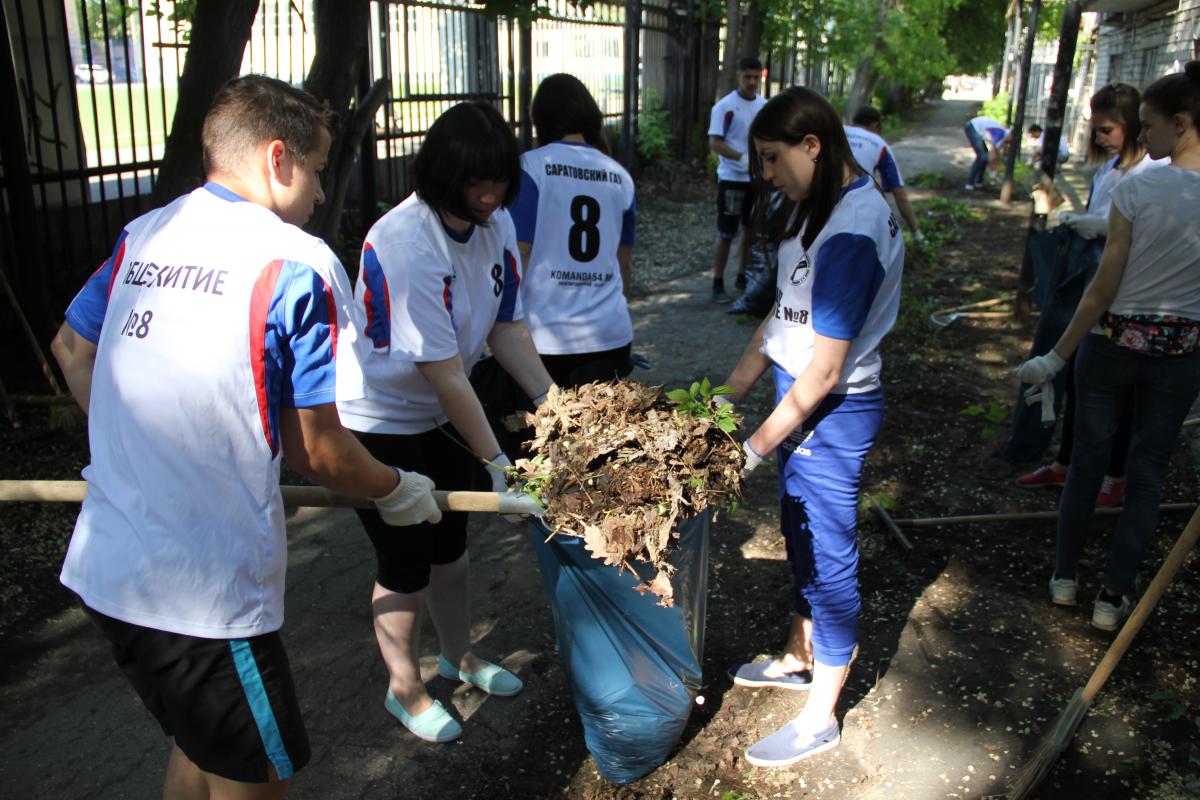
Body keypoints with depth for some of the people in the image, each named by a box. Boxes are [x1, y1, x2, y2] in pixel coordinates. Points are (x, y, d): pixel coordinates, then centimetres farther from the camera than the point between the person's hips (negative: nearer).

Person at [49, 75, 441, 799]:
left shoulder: (142, 236, 6)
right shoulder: (298, 263, -15)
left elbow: (72, 346, 21)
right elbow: (318, 453, -13)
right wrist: (398, 491, 6)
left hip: (106, 567, 8)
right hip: (206, 596, -8)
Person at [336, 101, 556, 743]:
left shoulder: (497, 224, -7)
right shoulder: (407, 245, -31)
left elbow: (506, 329, -1)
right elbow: (447, 377, -29)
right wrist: (495, 460, -23)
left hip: (438, 415, 8)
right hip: (380, 421, -7)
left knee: (450, 538, 22)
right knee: (406, 560, 5)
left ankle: (458, 655, 46)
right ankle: (403, 688, 31)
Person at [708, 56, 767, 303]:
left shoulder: (765, 106, 8)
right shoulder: (725, 106, -11)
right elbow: (715, 144, -16)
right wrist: (743, 158, -25)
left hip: (759, 179, 6)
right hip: (732, 179, -6)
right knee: (726, 234, -2)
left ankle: (742, 277, 29)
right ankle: (718, 285, 6)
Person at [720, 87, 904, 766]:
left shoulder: (854, 231, -25)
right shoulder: (823, 206, 6)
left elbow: (825, 370, -24)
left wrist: (757, 446, -16)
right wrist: (729, 394, 12)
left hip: (833, 412, -9)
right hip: (799, 393, 9)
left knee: (829, 557, 5)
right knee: (801, 537, 23)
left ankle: (820, 719, 25)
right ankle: (800, 659, 46)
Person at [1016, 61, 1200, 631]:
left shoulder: (1135, 190, -15)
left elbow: (1103, 289, -14)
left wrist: (1058, 356, -6)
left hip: (1114, 342, -2)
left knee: (1088, 458, 13)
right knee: (1148, 473, 12)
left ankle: (1065, 576, 28)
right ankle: (1114, 596, 21)